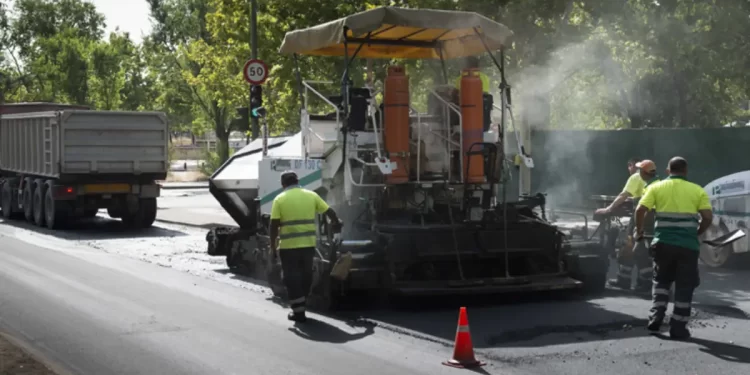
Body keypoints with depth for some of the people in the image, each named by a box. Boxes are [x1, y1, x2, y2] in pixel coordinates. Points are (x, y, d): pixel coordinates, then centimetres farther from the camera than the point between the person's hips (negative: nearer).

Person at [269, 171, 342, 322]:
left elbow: (274, 225, -8)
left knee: (292, 278, 5)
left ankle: (298, 311, 3)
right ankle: (301, 307, 29)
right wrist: (336, 223, 27)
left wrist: (272, 245, 0)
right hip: (308, 244, 3)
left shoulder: (280, 199, -3)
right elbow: (329, 212, 8)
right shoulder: (311, 195, 5)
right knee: (305, 276, 18)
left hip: (288, 246, -3)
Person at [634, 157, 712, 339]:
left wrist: (639, 231, 10)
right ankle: (678, 327, 8)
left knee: (661, 280, 21)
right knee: (684, 286, 8)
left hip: (663, 242, 1)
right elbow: (708, 217, -1)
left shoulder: (656, 187, 6)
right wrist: (696, 233, 15)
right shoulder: (697, 190, 6)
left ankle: (656, 316, 8)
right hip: (688, 245, -1)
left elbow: (640, 210, -4)